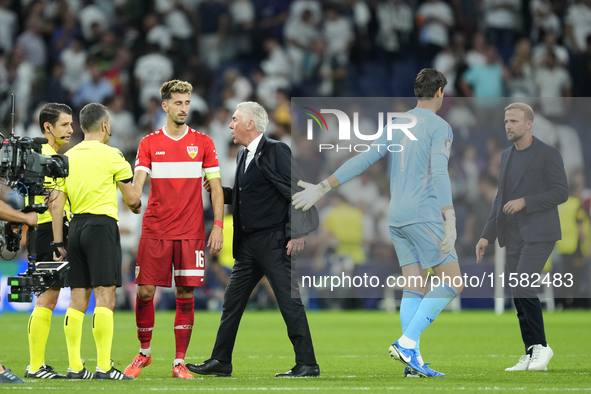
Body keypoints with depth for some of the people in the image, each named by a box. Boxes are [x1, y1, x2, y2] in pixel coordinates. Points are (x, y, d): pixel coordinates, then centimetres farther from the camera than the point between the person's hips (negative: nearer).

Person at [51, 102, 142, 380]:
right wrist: (137, 207, 24)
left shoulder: (68, 157, 11)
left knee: (78, 299, 7)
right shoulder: (111, 155, -4)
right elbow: (132, 200, 1)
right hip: (102, 225, -6)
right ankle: (104, 367, -13)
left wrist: (58, 243, 13)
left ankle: (74, 367, 7)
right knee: (105, 296, -7)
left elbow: (57, 203, 10)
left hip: (76, 227, 6)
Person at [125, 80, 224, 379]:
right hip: (154, 230, 0)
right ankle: (144, 352, 18)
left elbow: (215, 187, 5)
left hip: (191, 232, 0)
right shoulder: (149, 143, 5)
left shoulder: (203, 143, 6)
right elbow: (138, 181, -4)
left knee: (185, 295, -2)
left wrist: (218, 226, -4)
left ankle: (179, 363, 4)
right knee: (145, 292, -2)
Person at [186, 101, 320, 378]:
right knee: (232, 301, 11)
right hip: (249, 245, 9)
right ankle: (220, 362, 18)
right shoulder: (244, 156, 16)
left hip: (275, 241, -9)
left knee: (289, 302, -7)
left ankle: (307, 364, -3)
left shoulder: (275, 152, -11)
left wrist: (298, 234, -17)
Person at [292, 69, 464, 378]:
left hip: (397, 218, 8)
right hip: (424, 215, -8)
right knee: (453, 283, -5)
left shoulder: (396, 126, 16)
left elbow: (362, 161, 12)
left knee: (414, 288, 6)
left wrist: (322, 189, 14)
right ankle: (407, 343, -15)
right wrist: (450, 220, -26)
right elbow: (439, 173, -19)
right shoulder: (439, 127, -5)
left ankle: (413, 361, -4)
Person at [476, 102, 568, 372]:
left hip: (539, 233, -7)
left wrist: (524, 202, -19)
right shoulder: (507, 156, 15)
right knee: (519, 297, 4)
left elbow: (561, 193, -11)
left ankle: (540, 346, -7)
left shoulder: (548, 154, -7)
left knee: (523, 288, -19)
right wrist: (487, 236, 13)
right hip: (514, 236, 7)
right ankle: (531, 355, 8)